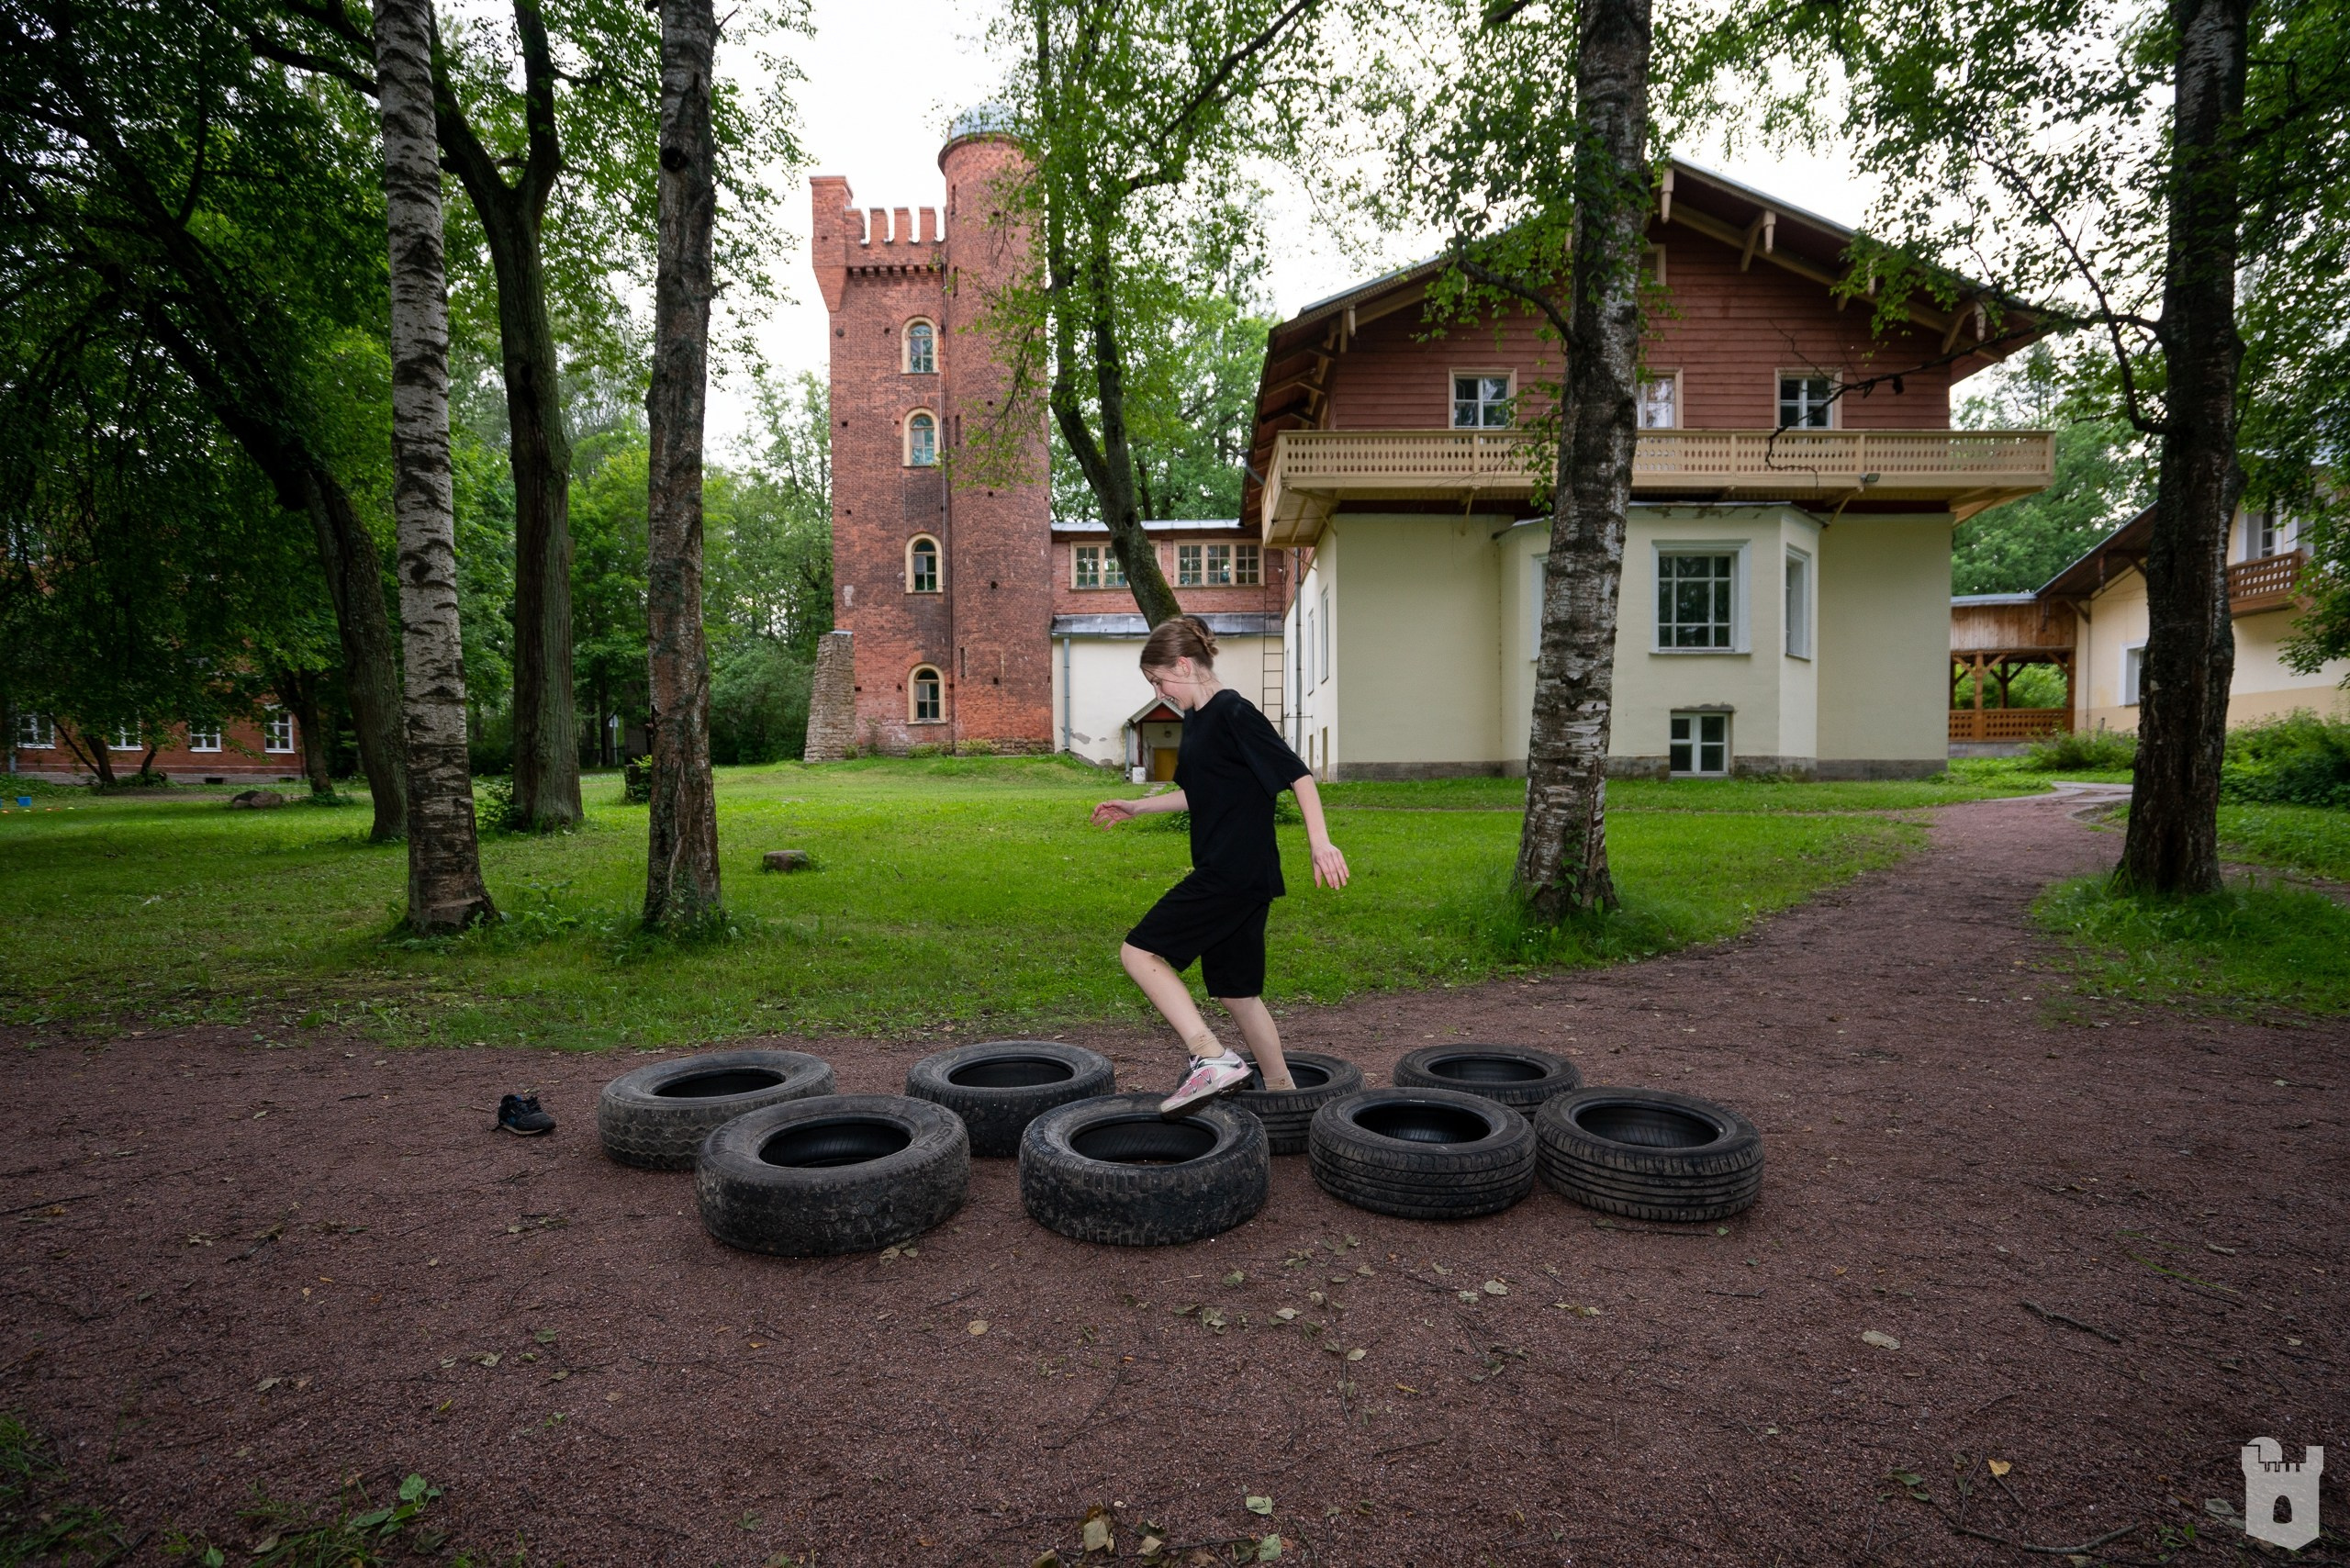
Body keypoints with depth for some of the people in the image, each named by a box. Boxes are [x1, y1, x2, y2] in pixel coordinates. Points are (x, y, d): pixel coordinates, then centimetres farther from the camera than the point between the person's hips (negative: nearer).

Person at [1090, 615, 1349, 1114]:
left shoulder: (1234, 712, -12)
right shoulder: (1196, 719, 16)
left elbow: (1297, 773, -16)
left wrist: (1320, 841, -24)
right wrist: (1137, 807, 31)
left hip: (1237, 871, -10)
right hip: (1224, 872, 10)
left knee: (1140, 952, -11)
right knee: (1236, 990, 16)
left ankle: (1212, 1058, -16)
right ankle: (1282, 1091, 28)